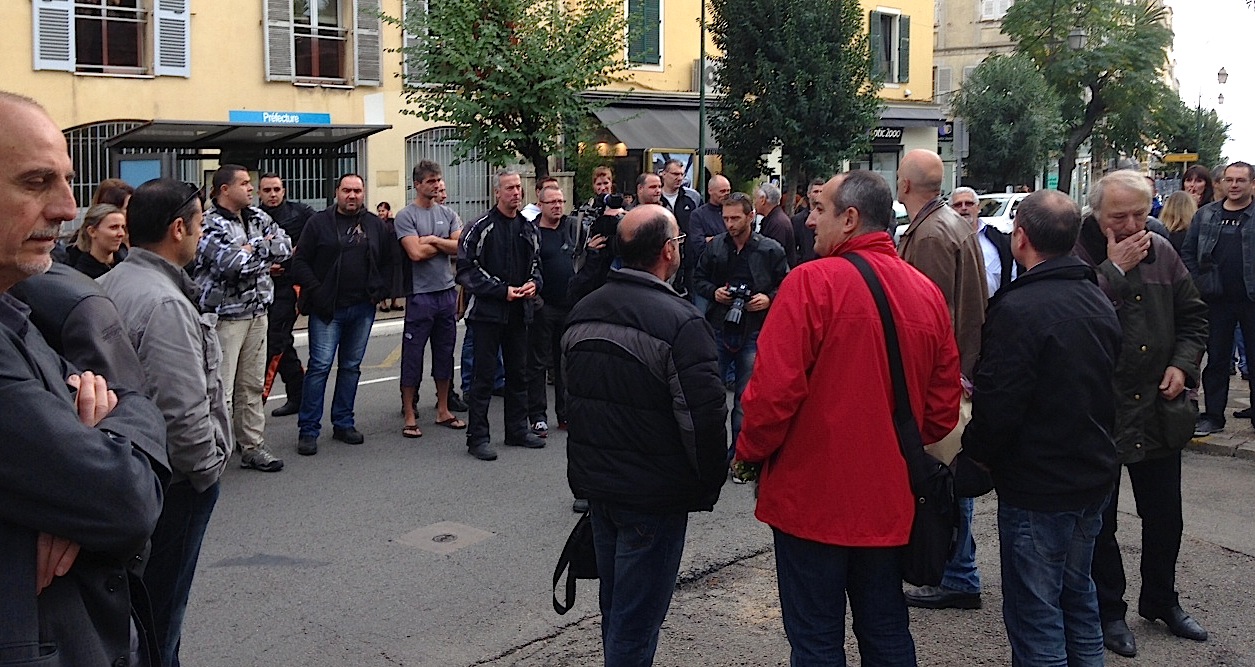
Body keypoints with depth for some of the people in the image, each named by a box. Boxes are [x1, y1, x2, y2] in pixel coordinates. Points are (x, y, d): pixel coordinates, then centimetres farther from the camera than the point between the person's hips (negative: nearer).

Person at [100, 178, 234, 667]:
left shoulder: (109, 284, 5)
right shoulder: (165, 304, -24)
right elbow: (183, 411, -27)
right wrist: (208, 467, -11)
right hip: (172, 481, -9)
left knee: (135, 600, 22)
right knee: (160, 610, 5)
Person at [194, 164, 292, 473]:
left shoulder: (258, 218, 11)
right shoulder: (209, 224, -12)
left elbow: (285, 246, 3)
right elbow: (232, 264, -23)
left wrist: (252, 249, -10)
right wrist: (264, 250, -7)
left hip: (257, 313, 7)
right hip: (224, 316, -7)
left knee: (253, 385, 14)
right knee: (220, 389, -5)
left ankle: (253, 446, 23)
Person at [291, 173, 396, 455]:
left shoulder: (376, 225, 10)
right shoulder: (319, 222, 0)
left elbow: (389, 261, 14)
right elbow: (300, 262, -2)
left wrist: (380, 290, 1)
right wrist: (317, 292, -11)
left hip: (363, 308, 4)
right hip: (327, 309, -4)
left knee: (351, 367, 11)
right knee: (320, 366, -6)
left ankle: (343, 424, 21)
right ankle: (308, 430, 0)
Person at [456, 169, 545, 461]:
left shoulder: (529, 229, 11)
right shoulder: (481, 228, -8)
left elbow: (536, 264, 20)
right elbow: (467, 269, -11)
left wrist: (533, 284, -2)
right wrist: (502, 291, -15)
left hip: (519, 312, 6)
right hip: (488, 311, -6)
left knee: (518, 373, 13)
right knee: (484, 375, -3)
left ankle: (517, 430, 24)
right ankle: (478, 437, 4)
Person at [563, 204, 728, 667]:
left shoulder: (582, 312, 5)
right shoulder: (680, 323, -20)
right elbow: (704, 416, -22)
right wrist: (711, 482, -6)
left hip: (595, 482, 7)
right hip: (653, 496, -7)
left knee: (614, 607, 22)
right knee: (636, 620, 4)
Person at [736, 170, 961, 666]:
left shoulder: (812, 281, -16)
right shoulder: (928, 293, 2)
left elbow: (775, 388, -20)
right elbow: (944, 406, 8)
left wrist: (751, 450, -3)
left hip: (812, 496, -6)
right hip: (889, 500, 6)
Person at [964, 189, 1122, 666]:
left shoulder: (1018, 309, -23)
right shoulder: (1099, 302, 4)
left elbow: (997, 406, -22)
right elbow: (1108, 390, 13)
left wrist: (977, 449, -4)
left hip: (1036, 487, -8)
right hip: (1094, 477, 8)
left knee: (1035, 614, 3)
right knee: (1077, 596, 23)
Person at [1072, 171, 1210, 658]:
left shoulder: (1162, 253, 5)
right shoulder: (1076, 255, -14)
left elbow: (1193, 315, 15)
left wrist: (1183, 364, 0)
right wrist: (1115, 268, -24)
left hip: (1159, 411, 6)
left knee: (1164, 515, 18)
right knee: (1099, 519, 8)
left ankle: (1161, 600, 38)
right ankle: (1108, 610, 25)